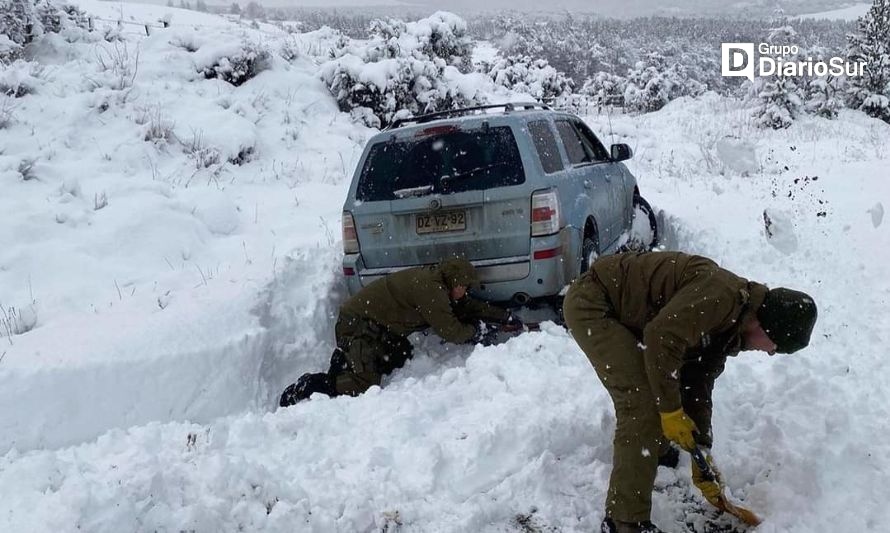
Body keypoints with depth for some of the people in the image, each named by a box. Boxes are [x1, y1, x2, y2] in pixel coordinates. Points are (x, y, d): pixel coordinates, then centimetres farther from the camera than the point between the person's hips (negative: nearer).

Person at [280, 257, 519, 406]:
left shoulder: (434, 281, 11)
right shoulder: (429, 288, -21)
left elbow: (468, 306, 23)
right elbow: (450, 331, -18)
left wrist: (503, 316, 20)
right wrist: (475, 332, 0)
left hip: (377, 326, 11)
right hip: (358, 325, -11)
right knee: (363, 386, -18)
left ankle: (345, 360, 12)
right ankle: (309, 387, -8)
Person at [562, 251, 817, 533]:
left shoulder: (728, 330, 7)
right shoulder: (723, 294, -24)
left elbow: (699, 390, 13)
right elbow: (661, 338, -31)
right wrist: (671, 411, -20)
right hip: (591, 303, -10)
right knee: (643, 406, -17)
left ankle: (656, 447, 52)